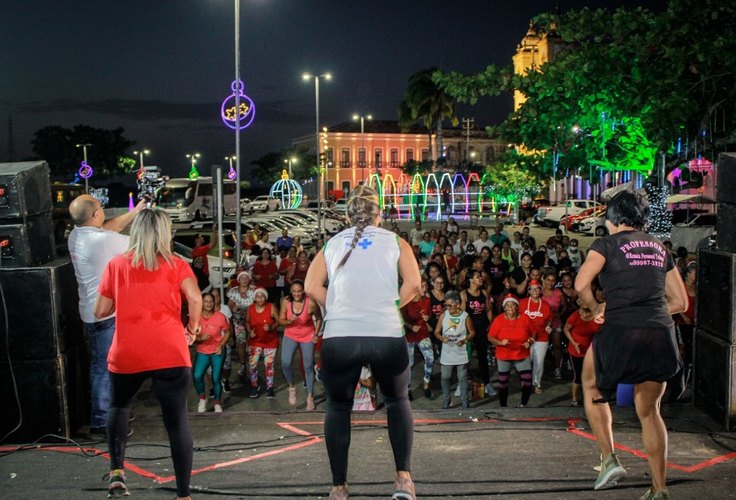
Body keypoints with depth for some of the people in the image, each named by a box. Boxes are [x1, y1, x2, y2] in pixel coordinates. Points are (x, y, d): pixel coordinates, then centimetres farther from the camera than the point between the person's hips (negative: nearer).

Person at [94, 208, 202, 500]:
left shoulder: (116, 265, 8)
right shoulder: (175, 264, 4)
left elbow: (100, 312, 11)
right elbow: (195, 298, -12)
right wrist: (192, 329, 3)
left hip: (126, 355, 2)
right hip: (170, 354, -1)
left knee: (119, 406, 28)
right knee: (177, 420, 4)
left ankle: (116, 472, 18)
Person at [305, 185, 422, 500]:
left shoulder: (333, 244, 17)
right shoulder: (394, 241, 15)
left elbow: (312, 288, 4)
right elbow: (414, 283, 1)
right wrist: (391, 306, 14)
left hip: (339, 337, 1)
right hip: (387, 335, 0)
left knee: (338, 407, 20)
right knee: (397, 400, 23)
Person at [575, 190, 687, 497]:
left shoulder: (608, 244, 3)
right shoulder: (659, 248, 18)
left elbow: (581, 285, -13)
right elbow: (681, 302, 19)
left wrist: (596, 310, 5)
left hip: (621, 333, -4)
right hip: (661, 336, 5)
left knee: (592, 389, 21)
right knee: (649, 411, 17)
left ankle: (609, 459, 9)